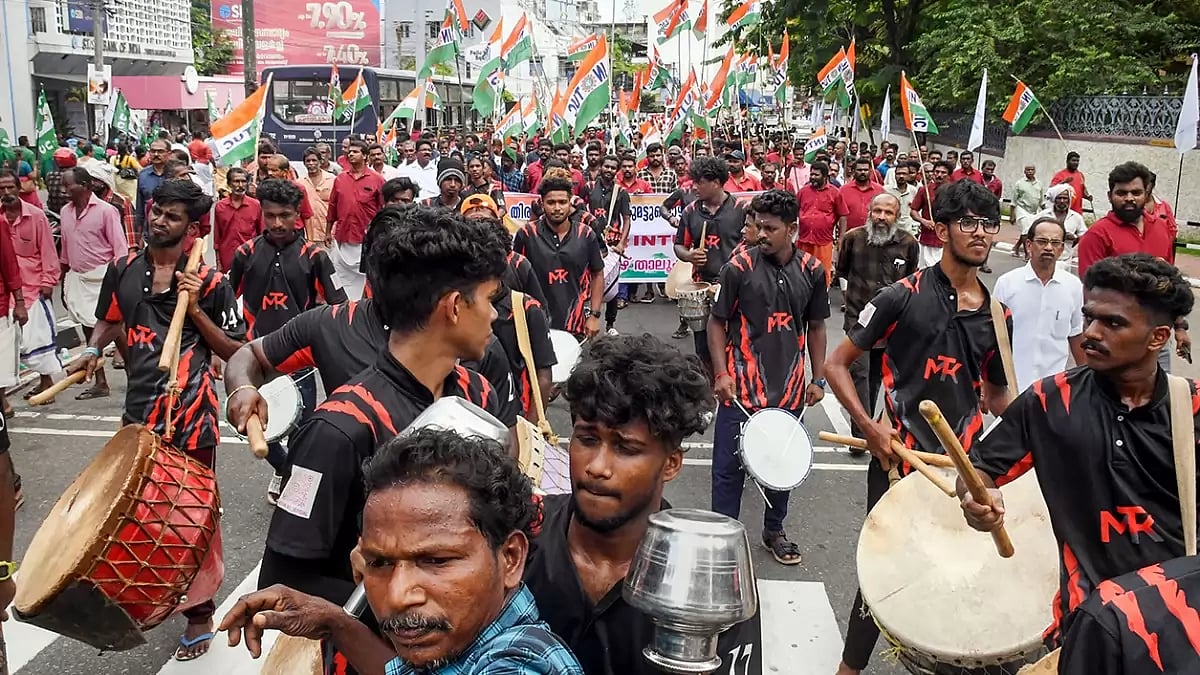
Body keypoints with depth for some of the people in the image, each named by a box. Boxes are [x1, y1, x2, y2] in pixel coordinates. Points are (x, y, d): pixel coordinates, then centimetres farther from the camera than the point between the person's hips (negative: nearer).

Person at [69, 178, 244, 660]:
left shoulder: (209, 281, -6)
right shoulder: (123, 269, 7)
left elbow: (236, 352, -4)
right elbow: (110, 320, 24)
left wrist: (195, 309, -15)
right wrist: (91, 351, 4)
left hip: (191, 416, -5)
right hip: (139, 411, 5)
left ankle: (200, 615, 18)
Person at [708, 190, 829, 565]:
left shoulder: (812, 271, 0)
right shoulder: (739, 267, -9)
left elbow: (815, 327, 11)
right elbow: (717, 322, -2)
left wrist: (818, 379, 7)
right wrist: (721, 374, -11)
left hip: (789, 389, 3)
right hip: (741, 389, -3)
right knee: (729, 468, 2)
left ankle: (774, 531, 37)